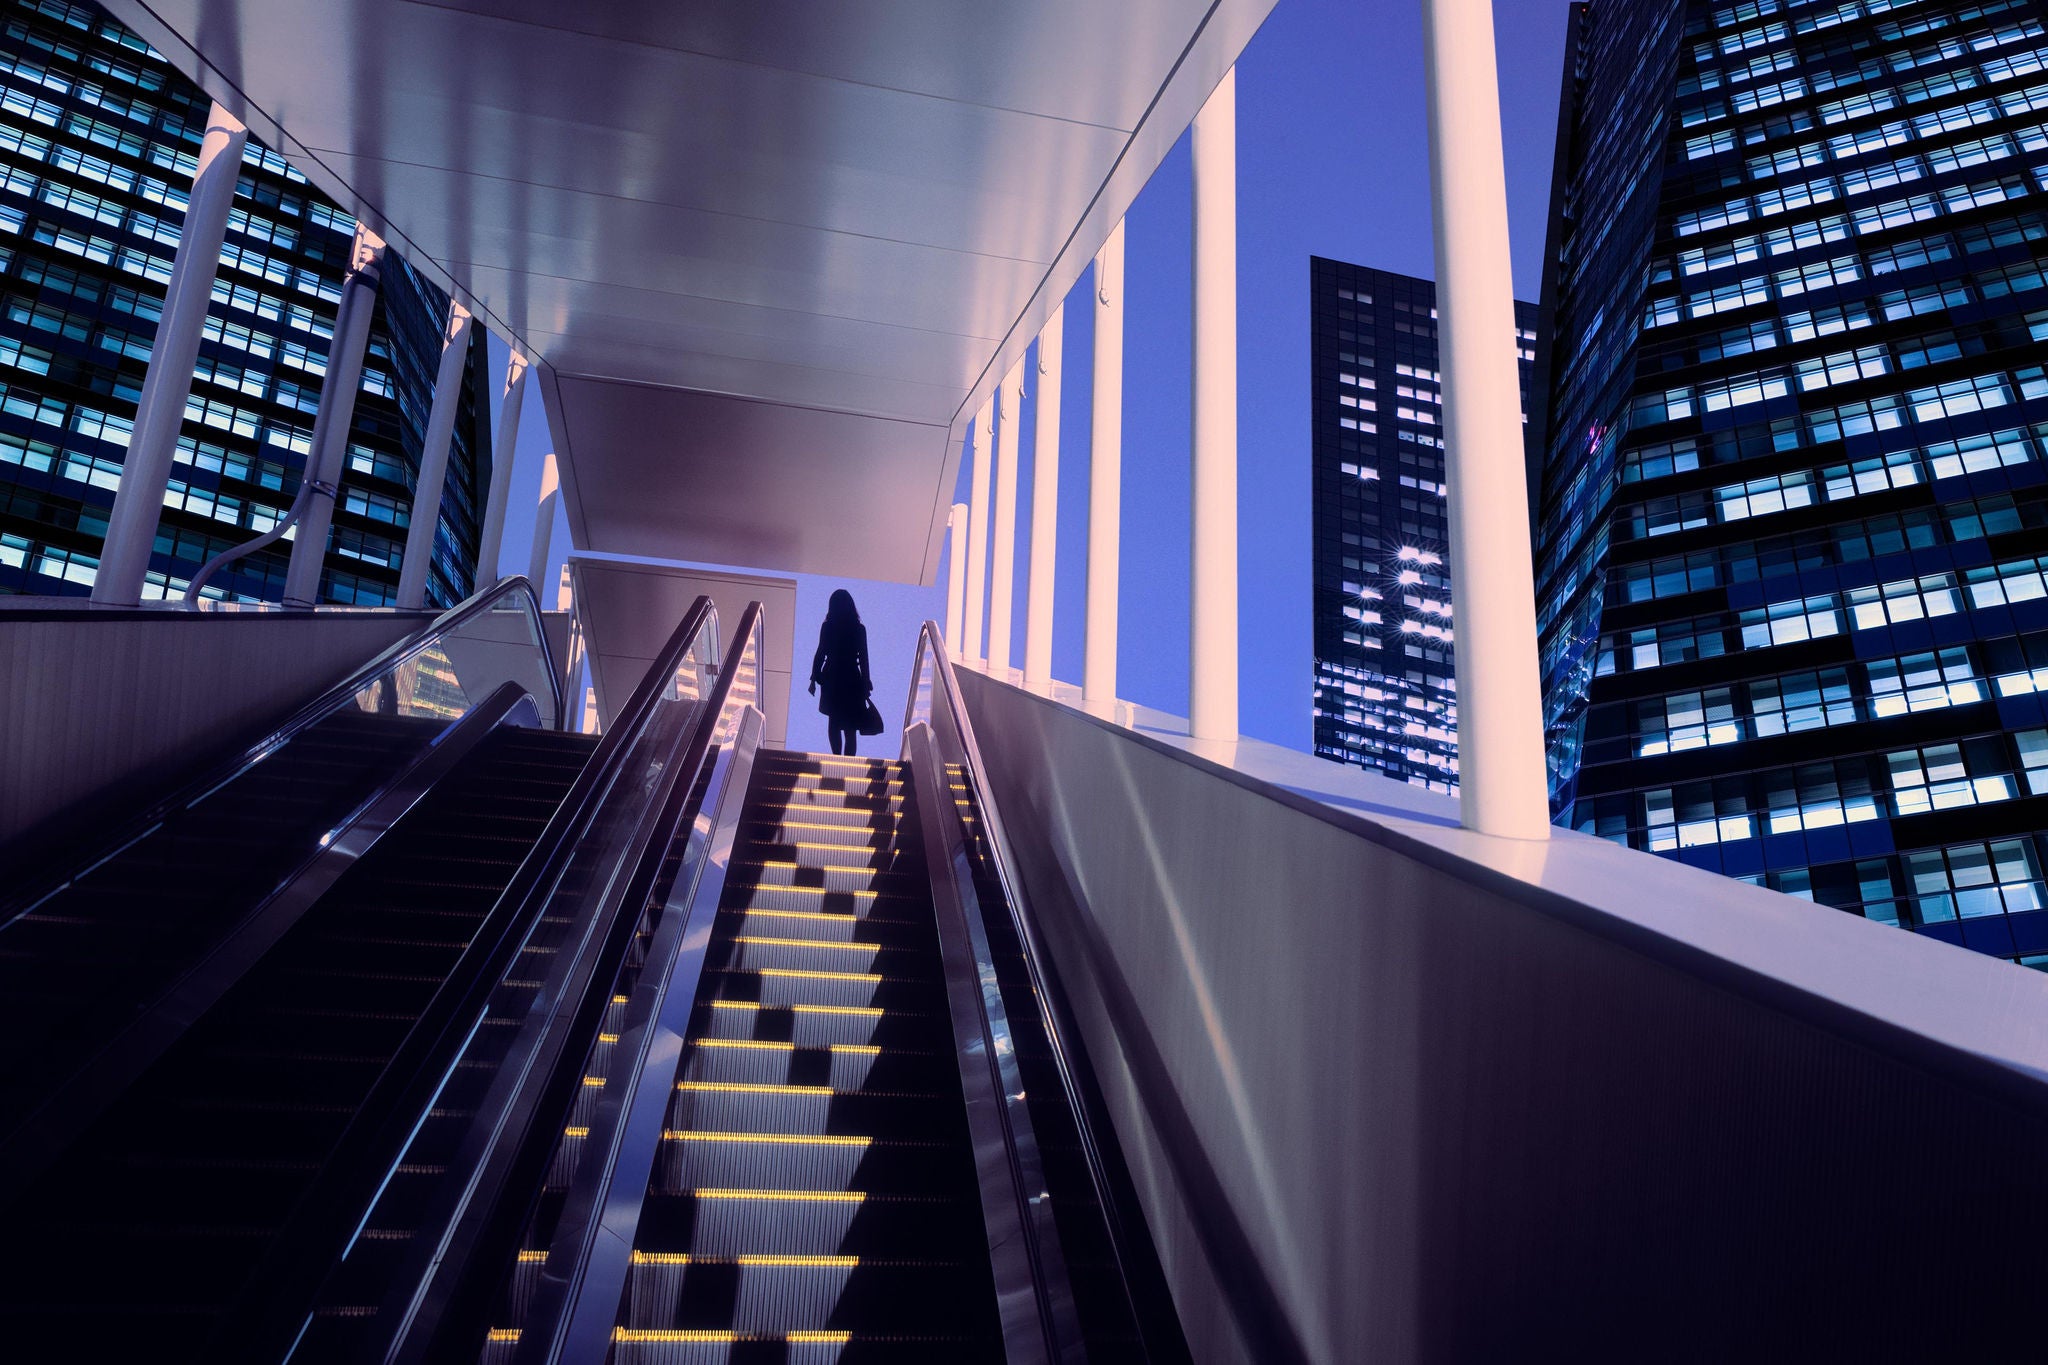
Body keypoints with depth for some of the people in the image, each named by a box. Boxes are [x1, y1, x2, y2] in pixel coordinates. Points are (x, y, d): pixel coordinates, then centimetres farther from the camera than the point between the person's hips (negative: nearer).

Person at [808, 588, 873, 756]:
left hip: (831, 680, 1)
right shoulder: (859, 629, -5)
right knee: (850, 728, -3)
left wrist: (814, 678, 5)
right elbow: (863, 659, -2)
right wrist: (866, 682, 6)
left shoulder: (827, 627, -5)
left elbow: (820, 654, -3)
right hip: (852, 681, -1)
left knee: (834, 723, 16)